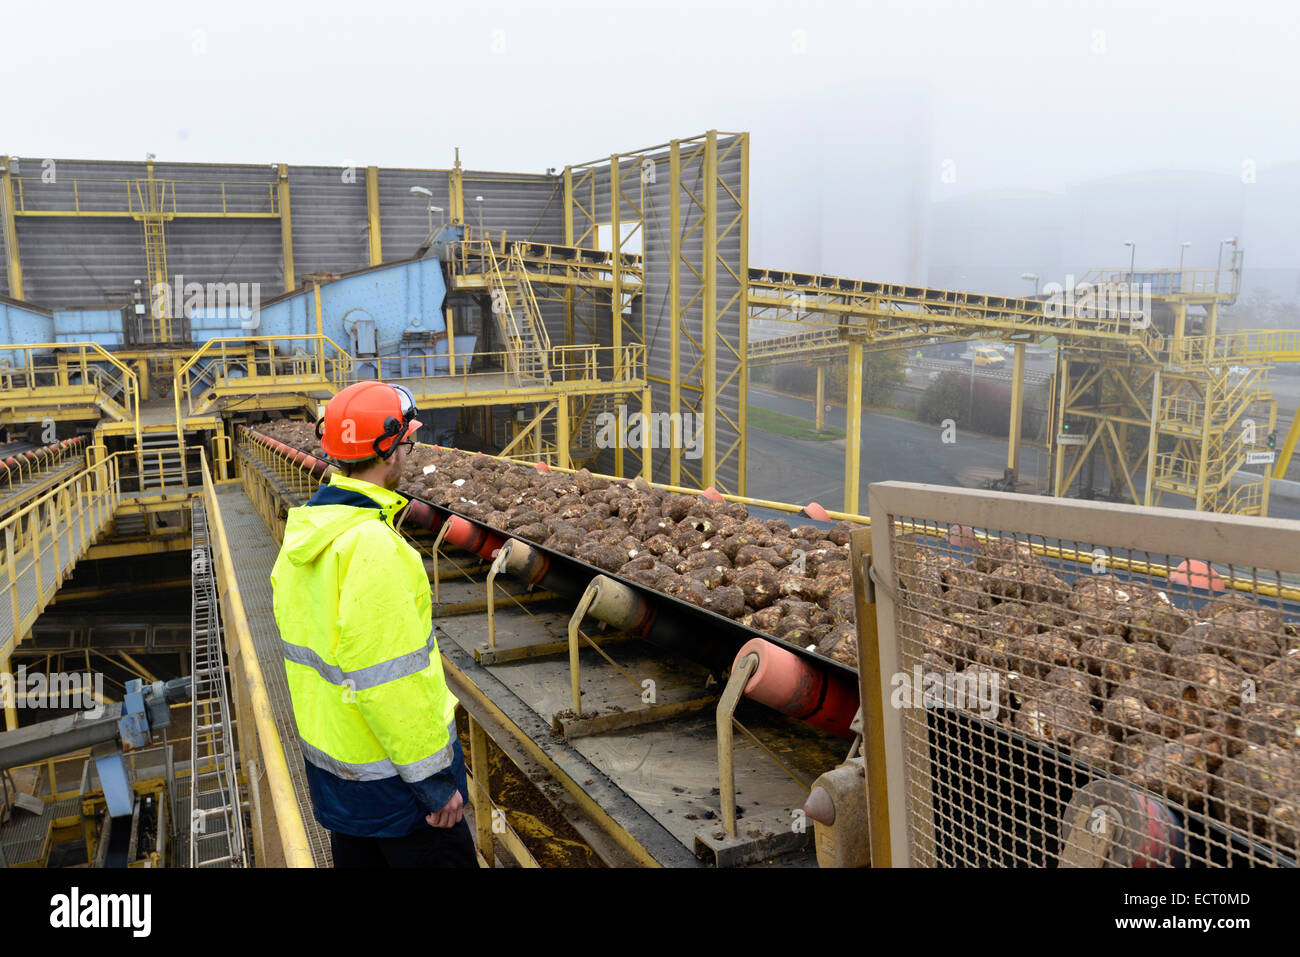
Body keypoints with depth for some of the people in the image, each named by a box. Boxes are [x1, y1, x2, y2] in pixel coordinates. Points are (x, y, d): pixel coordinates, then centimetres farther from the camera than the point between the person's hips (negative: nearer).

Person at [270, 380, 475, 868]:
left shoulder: (302, 532, 2)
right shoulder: (371, 545, -27)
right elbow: (389, 681, -27)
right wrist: (433, 777, -19)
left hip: (328, 758, 9)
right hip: (386, 776, -9)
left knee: (357, 855, 22)